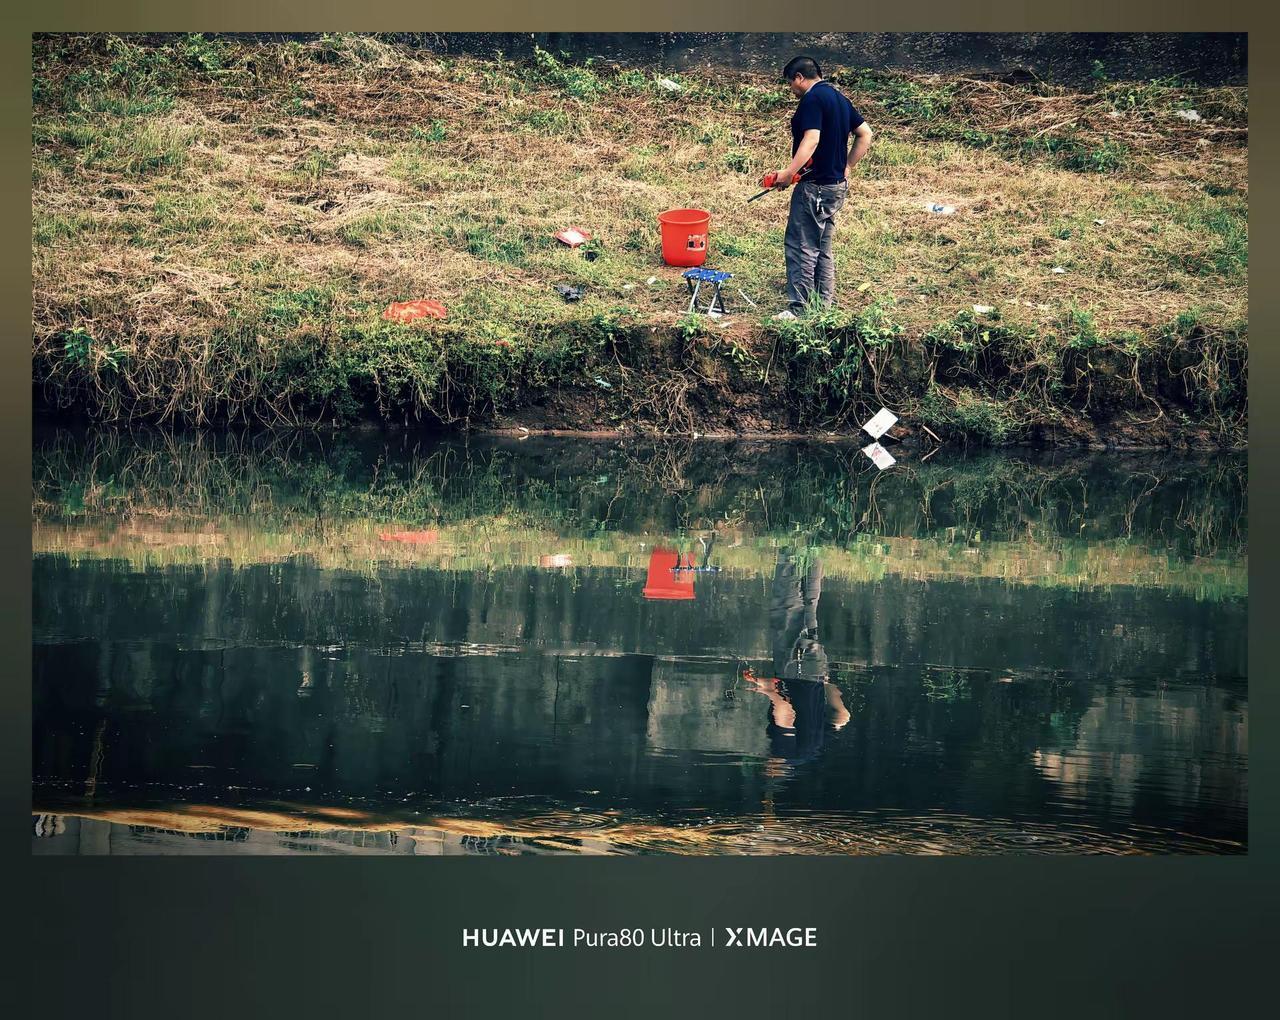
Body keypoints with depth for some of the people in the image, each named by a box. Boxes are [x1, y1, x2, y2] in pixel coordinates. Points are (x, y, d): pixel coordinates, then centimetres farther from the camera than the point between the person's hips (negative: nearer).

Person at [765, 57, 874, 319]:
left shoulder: (812, 99, -14)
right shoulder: (838, 98, 14)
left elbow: (811, 140, -26)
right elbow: (865, 135, 17)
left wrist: (789, 173, -30)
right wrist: (846, 167, 17)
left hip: (816, 186, -10)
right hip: (837, 184, 10)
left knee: (800, 247, -6)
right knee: (822, 249, 16)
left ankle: (798, 309, -6)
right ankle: (825, 305, 19)